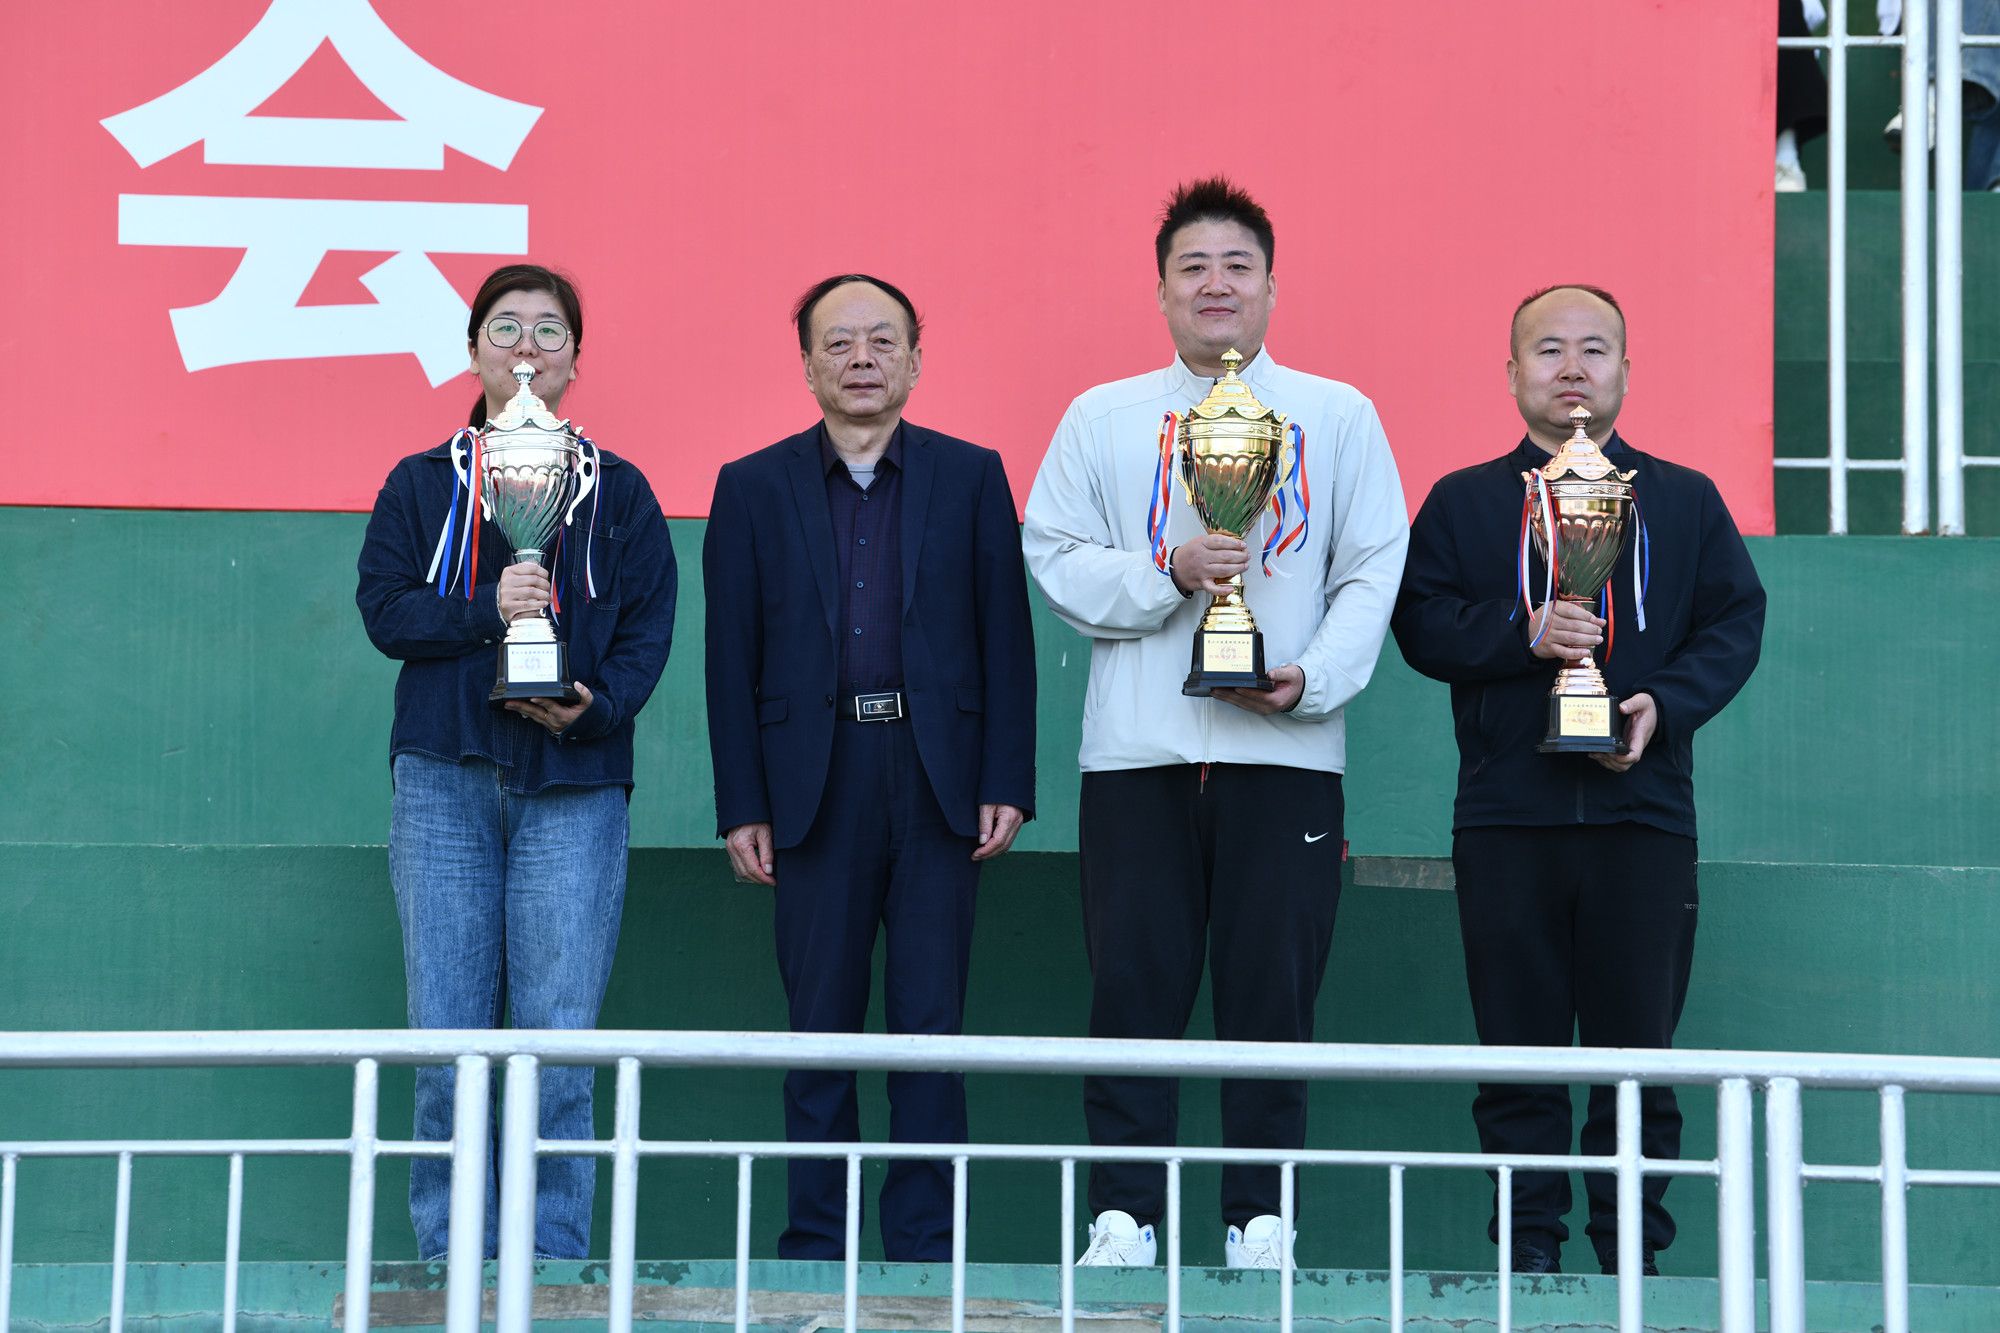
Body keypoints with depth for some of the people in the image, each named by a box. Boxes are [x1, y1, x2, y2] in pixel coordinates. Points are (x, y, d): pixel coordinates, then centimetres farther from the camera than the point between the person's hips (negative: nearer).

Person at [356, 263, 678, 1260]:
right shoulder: (420, 485, 13)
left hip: (576, 786, 0)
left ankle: (555, 1267, 1)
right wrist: (487, 609, -14)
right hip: (445, 778, 1)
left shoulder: (618, 492, 12)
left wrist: (597, 705, -14)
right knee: (446, 1037, -2)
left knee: (560, 1042, -7)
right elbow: (383, 608, 3)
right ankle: (449, 1263, 6)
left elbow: (649, 627, 5)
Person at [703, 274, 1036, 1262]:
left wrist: (1007, 786, -3)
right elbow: (732, 658, 5)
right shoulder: (753, 487, 7)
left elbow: (1007, 639, 5)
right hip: (816, 788, 0)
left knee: (931, 1026, 2)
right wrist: (742, 807, -1)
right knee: (819, 1031, 4)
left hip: (939, 785, 0)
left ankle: (924, 1247, 9)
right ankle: (816, 1246, 12)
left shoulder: (972, 477, 7)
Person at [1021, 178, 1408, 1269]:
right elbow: (1054, 558, 5)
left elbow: (1372, 573, 5)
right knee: (1134, 987, 0)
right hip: (1136, 755, 0)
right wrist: (1166, 574, -11)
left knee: (1273, 992, 1)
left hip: (1287, 750, 0)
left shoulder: (1338, 415, 11)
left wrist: (1313, 677, -10)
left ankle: (1260, 1220, 9)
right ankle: (1124, 1217, 6)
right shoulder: (1101, 419, 12)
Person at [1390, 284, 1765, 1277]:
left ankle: (1632, 1249, 9)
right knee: (1518, 1046, 2)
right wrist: (1523, 635, -14)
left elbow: (1735, 624, 6)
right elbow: (1420, 623, 1)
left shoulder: (1685, 500, 12)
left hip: (1644, 812, 0)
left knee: (1638, 1045, 1)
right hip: (1505, 814, 0)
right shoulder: (1463, 502, 10)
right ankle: (1528, 1249, 10)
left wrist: (1665, 704, -11)